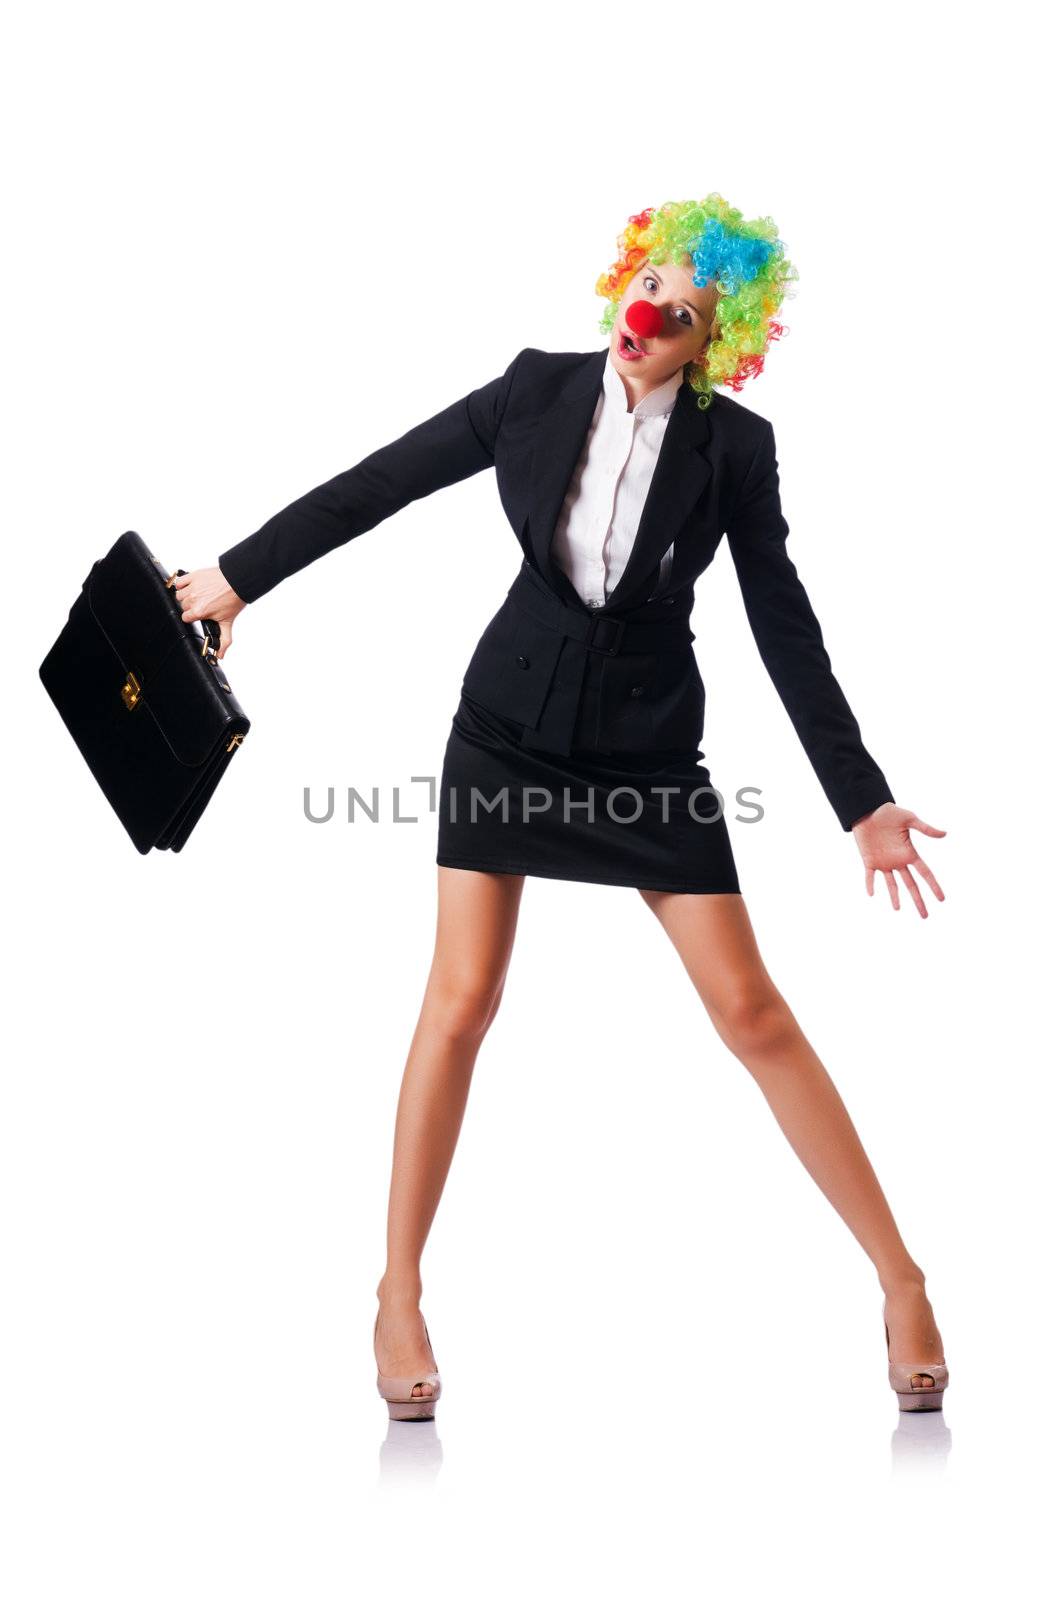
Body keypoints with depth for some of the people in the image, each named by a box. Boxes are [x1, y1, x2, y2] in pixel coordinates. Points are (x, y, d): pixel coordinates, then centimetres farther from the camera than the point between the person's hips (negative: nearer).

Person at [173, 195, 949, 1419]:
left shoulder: (735, 446, -9)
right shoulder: (541, 390, -7)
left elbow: (784, 628, -4)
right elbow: (379, 483, 1)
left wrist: (863, 801, -5)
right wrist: (237, 576, 6)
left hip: (650, 750, -1)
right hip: (510, 729, 1)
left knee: (751, 1012, -3)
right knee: (461, 1000, -4)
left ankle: (900, 1281, 7)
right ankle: (399, 1297, 9)